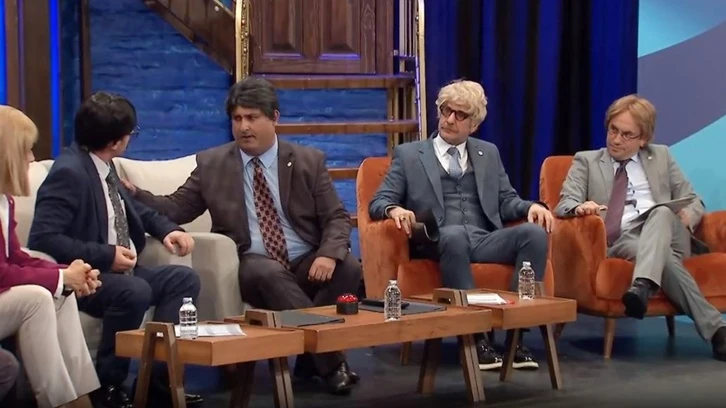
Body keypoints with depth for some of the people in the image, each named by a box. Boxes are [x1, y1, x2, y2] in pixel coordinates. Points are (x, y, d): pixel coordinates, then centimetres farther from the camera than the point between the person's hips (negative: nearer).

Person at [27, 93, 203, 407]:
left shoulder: (103, 165, 8)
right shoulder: (69, 172, -20)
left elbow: (133, 208, 24)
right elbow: (43, 239, -27)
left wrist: (168, 230, 5)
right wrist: (105, 255, -27)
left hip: (118, 269, 10)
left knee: (184, 279, -4)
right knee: (135, 291, -34)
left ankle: (158, 374, -5)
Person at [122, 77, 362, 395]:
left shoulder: (309, 161, 7)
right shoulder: (211, 164, 8)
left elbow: (336, 218, 4)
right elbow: (177, 209, 9)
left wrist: (328, 254, -17)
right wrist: (133, 193, -8)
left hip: (307, 262, 2)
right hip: (253, 265, -1)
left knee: (348, 268, -28)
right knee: (268, 273, -36)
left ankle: (311, 353, -13)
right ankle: (331, 360, -28)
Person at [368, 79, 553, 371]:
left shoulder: (489, 153, 24)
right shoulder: (409, 154, 14)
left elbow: (506, 201, 19)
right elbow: (379, 202, 9)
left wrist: (529, 206, -5)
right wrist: (395, 210, -16)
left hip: (485, 240, 3)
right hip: (439, 243, -3)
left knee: (535, 232, -27)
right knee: (454, 234, -40)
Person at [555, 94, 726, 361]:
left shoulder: (661, 157, 25)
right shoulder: (586, 161, 19)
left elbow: (694, 202, 22)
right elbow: (565, 205, 5)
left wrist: (688, 215, -5)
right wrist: (580, 207, -23)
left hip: (667, 235, 2)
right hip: (618, 241, -1)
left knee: (661, 212, -38)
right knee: (664, 258, -38)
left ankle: (642, 286, -61)